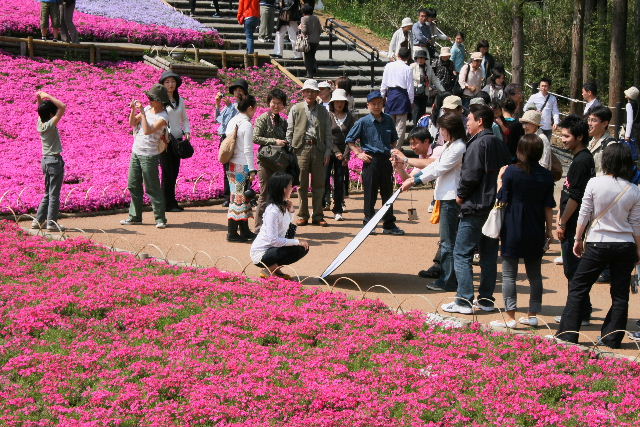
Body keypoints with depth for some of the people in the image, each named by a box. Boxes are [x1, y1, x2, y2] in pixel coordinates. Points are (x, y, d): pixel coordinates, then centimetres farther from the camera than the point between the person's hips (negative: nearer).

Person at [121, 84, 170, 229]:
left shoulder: (163, 117, -15)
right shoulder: (147, 108, 6)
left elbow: (148, 131, -25)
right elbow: (132, 123, 7)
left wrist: (142, 113, -25)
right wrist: (133, 109, -9)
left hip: (149, 155, -7)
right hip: (136, 152, 7)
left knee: (152, 188, -5)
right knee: (133, 186, 11)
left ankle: (160, 218, 0)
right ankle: (135, 216, 20)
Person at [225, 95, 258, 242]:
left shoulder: (232, 121, 11)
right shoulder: (247, 125, -14)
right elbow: (248, 150, -17)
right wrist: (252, 170, -14)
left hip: (232, 164, 9)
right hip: (242, 166, -9)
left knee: (240, 197, 14)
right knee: (240, 198, -4)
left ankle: (244, 231, 20)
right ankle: (232, 233, -2)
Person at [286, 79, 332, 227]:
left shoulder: (323, 111, 12)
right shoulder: (296, 109, 7)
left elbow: (328, 133, 11)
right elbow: (289, 131, 5)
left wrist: (327, 152, 2)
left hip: (318, 149, 2)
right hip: (301, 148, -2)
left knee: (318, 184, 4)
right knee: (302, 184, 1)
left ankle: (318, 216, 11)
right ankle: (302, 216, 8)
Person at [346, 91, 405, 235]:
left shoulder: (388, 120, 9)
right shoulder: (363, 122, -3)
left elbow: (394, 139, 24)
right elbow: (349, 140, 2)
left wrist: (392, 151, 11)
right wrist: (359, 153, -6)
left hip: (386, 160, 4)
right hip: (371, 161, -4)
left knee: (388, 193, 8)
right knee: (370, 194, 1)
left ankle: (389, 225, 14)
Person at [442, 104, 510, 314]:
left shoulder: (478, 143, -14)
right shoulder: (499, 145, 12)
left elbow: (470, 175, -19)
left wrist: (461, 194, -5)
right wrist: (496, 195, 16)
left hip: (475, 207, -9)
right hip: (495, 206, 9)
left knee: (462, 254, -3)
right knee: (489, 255, 13)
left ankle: (464, 301, -6)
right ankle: (486, 299, 16)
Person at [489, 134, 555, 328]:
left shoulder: (511, 172, -11)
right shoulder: (546, 176, -1)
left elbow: (502, 201, -7)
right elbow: (548, 207, 3)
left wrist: (499, 179, 7)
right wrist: (549, 230, 12)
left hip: (513, 230, -4)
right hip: (536, 232, 4)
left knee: (509, 274, 2)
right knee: (534, 274, 14)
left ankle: (509, 317, -1)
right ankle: (533, 314, 19)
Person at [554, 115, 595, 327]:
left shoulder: (581, 161, -17)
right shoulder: (583, 158, 15)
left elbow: (575, 197, -20)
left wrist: (562, 223, -15)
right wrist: (561, 218, 19)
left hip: (574, 225, -10)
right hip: (573, 224, 10)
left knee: (573, 269, -5)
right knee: (573, 270, 15)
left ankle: (581, 315, 0)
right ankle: (578, 312, 23)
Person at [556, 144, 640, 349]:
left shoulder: (595, 184, -8)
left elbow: (584, 215, -3)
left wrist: (578, 239, 9)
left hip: (597, 244, -2)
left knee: (578, 288, 8)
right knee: (620, 293, 11)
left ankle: (568, 334, 7)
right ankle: (612, 338, 14)